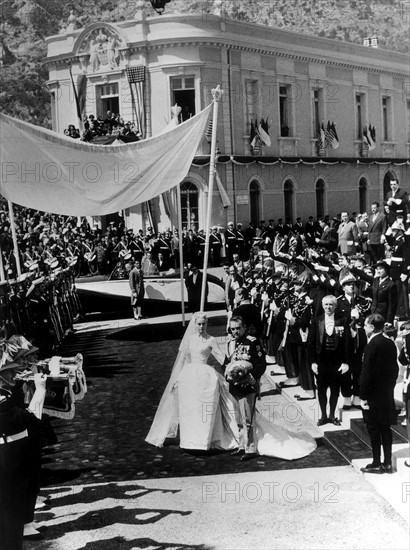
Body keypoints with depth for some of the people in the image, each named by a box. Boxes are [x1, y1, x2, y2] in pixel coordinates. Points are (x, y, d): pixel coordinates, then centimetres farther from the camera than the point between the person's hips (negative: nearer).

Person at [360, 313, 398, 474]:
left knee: (374, 429, 3)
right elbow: (394, 369, 10)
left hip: (374, 395, -7)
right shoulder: (390, 344, 4)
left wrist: (363, 397, -14)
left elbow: (366, 372, -19)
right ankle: (387, 463, 18)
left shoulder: (372, 345, -19)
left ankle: (376, 464, 9)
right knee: (385, 428, 13)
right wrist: (390, 387, 17)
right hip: (387, 394, 7)